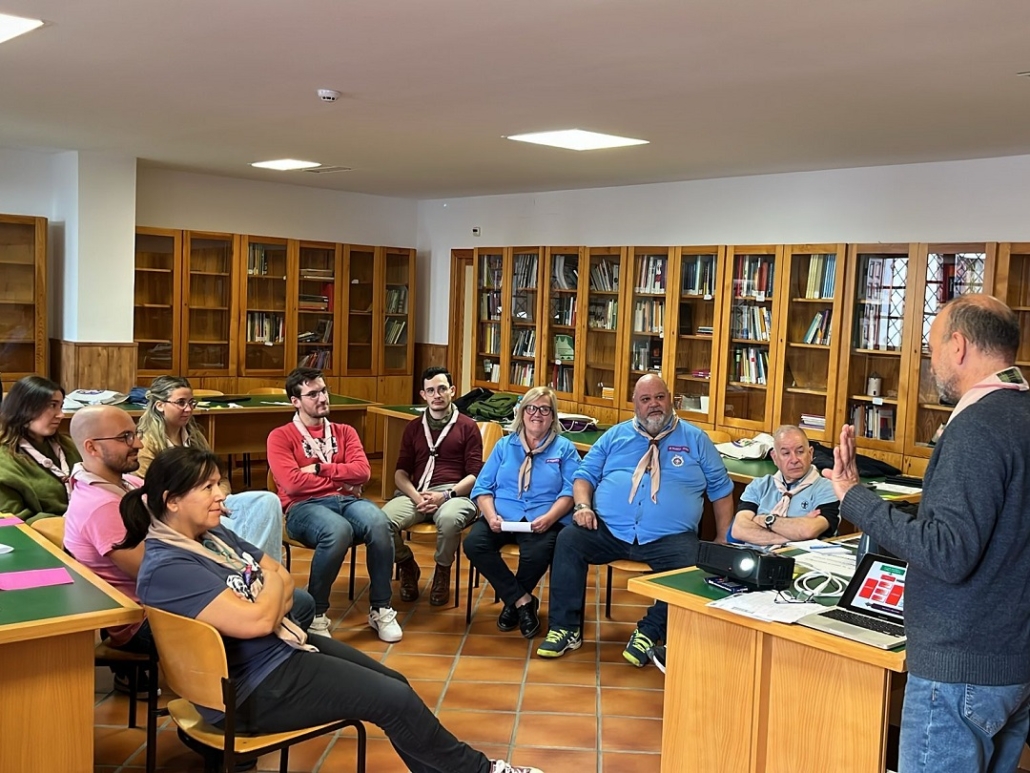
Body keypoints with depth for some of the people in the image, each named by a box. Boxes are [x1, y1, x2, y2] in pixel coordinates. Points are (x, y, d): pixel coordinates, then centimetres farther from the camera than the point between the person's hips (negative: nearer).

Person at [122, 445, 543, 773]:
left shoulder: (213, 535, 6)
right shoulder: (167, 569, -24)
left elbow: (284, 578, 11)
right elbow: (255, 621, -30)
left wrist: (270, 603, -12)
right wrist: (272, 584, -8)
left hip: (283, 645, 9)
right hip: (255, 686, -9)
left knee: (395, 683, 8)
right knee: (396, 700, -7)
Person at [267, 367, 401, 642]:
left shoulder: (344, 432, 19)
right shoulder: (280, 436, 6)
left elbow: (363, 472, 3)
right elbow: (292, 483, -10)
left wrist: (319, 469, -4)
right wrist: (341, 480, -1)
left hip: (346, 501, 4)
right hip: (304, 507, -4)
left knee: (378, 522, -31)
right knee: (339, 530, -39)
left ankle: (381, 609, -16)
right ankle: (315, 612, -19)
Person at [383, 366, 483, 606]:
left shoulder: (467, 427, 10)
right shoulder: (413, 427, 20)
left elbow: (475, 474, 3)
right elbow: (401, 473, 14)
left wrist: (446, 495, -14)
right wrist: (416, 496, -8)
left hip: (455, 493, -3)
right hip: (416, 493, 3)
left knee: (449, 519, -40)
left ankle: (443, 571, -7)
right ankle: (407, 566, 2)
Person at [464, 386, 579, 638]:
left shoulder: (565, 448, 12)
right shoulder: (504, 445, 19)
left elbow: (570, 492, 0)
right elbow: (482, 487, 10)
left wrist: (549, 518, -19)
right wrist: (491, 515, -10)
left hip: (544, 520, -3)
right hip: (502, 516, 3)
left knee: (536, 553, -35)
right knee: (473, 543, -27)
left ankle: (512, 601, -2)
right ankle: (523, 600, -12)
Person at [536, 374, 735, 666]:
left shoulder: (695, 440, 12)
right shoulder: (615, 436, 17)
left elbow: (721, 489, 14)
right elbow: (585, 475, 16)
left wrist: (723, 541, 6)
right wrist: (583, 506, -6)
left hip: (670, 538, -1)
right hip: (607, 531, 2)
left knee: (689, 567, -31)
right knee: (568, 540, -22)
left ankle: (649, 632, -11)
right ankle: (565, 628, -12)